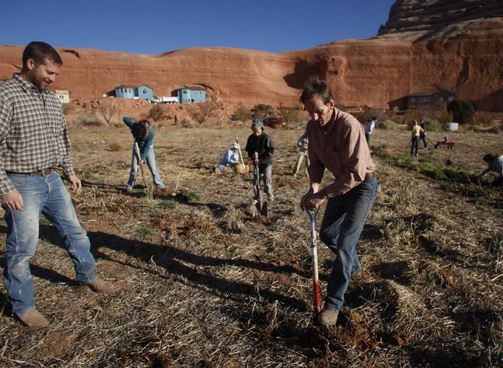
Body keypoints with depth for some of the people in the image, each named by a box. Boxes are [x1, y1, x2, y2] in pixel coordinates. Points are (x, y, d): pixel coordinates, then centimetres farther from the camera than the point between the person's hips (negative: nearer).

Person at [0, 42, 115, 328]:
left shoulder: (52, 99, 9)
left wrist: (70, 171, 17)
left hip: (52, 180, 7)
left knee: (75, 231, 16)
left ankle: (89, 276, 36)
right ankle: (23, 306, 22)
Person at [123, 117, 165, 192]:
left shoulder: (151, 132, -31)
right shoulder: (135, 126, -27)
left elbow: (147, 147, -24)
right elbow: (125, 119, -11)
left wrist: (142, 158, -21)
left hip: (148, 149, -1)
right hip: (137, 148, 1)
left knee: (153, 167, -3)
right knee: (134, 168, -3)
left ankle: (159, 184, 10)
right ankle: (130, 185, 11)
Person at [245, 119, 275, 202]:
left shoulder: (266, 138, -14)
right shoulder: (251, 138, 0)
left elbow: (271, 151, -14)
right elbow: (248, 149, 6)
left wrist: (261, 160, -20)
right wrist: (253, 155, -17)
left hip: (266, 163, -4)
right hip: (256, 163, 4)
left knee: (267, 180, -1)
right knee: (255, 181, 9)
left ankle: (270, 195, 21)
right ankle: (256, 197, 23)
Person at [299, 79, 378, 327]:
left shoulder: (349, 126, -30)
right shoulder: (313, 127, -8)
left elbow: (356, 174, -33)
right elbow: (316, 161, 1)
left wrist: (324, 195, -33)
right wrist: (314, 187, -17)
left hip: (362, 185, -7)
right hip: (340, 184, 8)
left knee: (345, 243, -11)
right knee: (326, 233, 17)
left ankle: (333, 303, 3)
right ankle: (353, 265, 47)